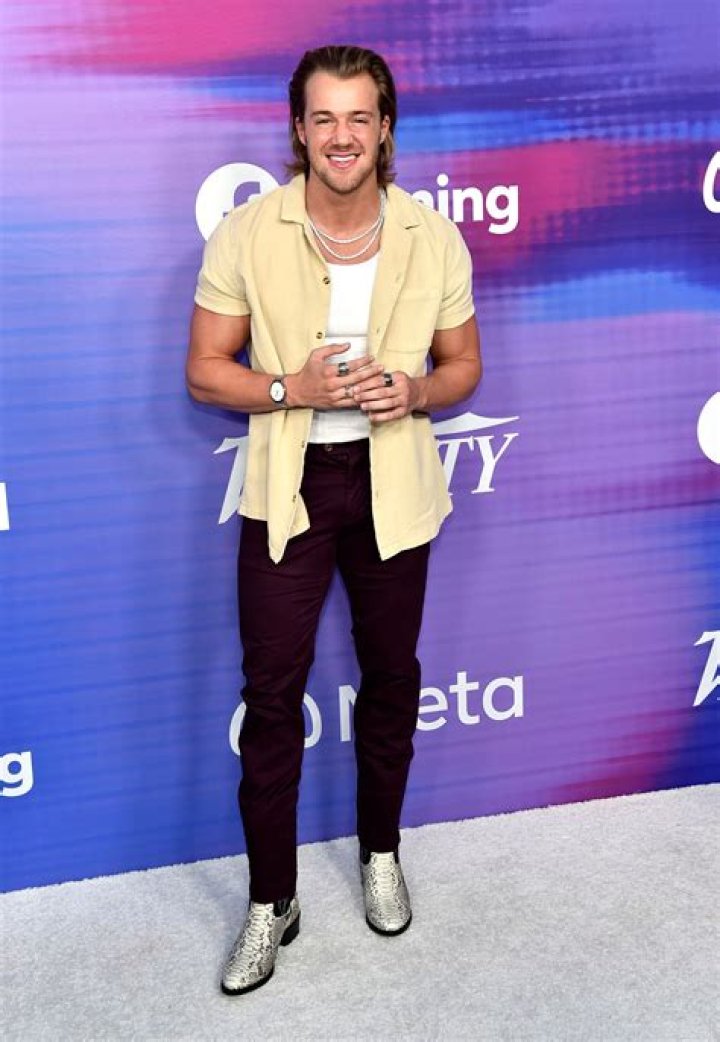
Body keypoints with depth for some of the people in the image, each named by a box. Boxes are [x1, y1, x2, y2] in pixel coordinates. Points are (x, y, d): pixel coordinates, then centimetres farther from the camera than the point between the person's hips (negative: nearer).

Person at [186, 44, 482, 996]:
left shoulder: (435, 241, -5)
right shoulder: (245, 235, -9)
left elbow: (463, 366, 5)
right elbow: (204, 371, -5)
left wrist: (415, 392, -17)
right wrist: (293, 389, -22)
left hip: (393, 488, 2)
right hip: (286, 488, -1)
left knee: (391, 675, 15)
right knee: (272, 689, 1)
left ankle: (381, 851, 39)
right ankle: (272, 900, 18)